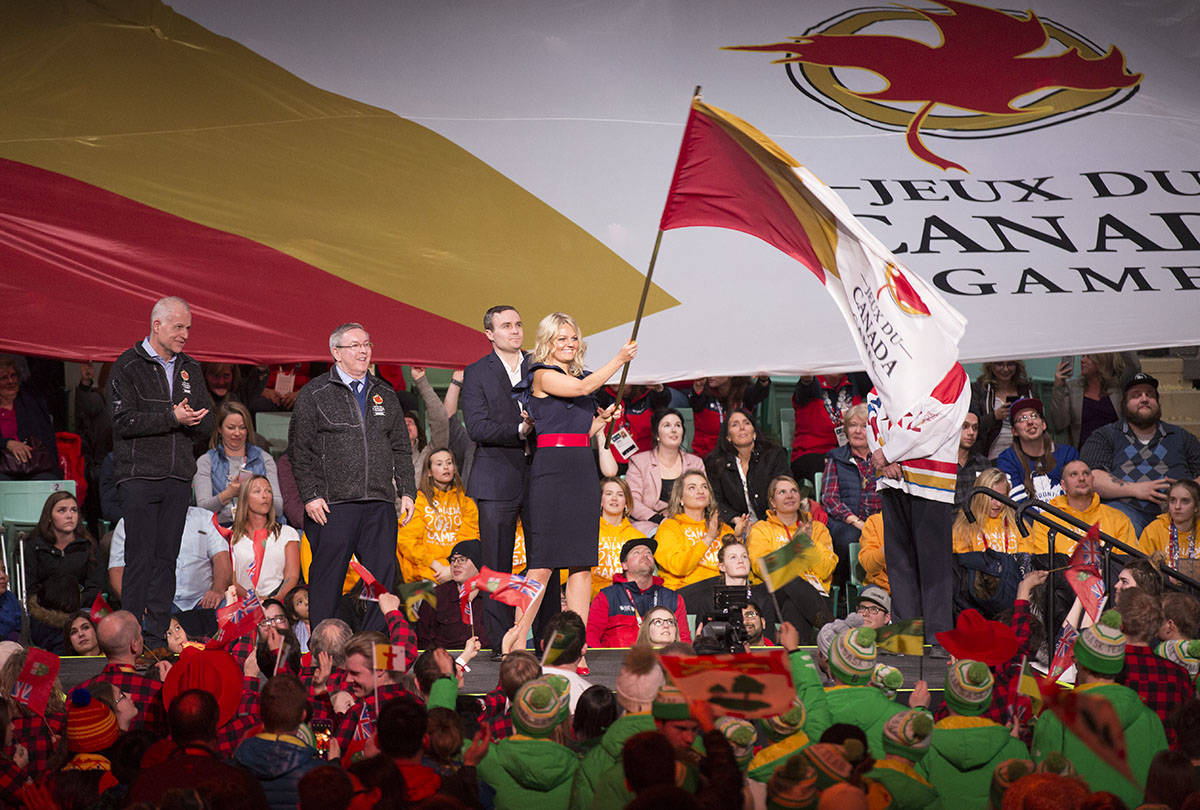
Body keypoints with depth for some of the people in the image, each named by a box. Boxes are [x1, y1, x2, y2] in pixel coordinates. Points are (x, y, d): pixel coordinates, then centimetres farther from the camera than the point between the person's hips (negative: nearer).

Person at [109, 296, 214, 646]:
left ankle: (157, 637, 10)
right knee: (141, 557, -6)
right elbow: (123, 421, -11)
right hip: (139, 476, -5)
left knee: (167, 558, 5)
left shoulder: (189, 368, 16)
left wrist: (191, 419, -9)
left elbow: (207, 423, 13)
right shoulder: (128, 366, -1)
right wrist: (171, 417, -17)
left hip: (179, 478, 5)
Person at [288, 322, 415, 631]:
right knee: (326, 581, 0)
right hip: (333, 503, -4)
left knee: (382, 578, 2)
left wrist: (407, 491, 9)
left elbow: (401, 448, 18)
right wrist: (310, 495, -8)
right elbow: (300, 451, 0)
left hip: (380, 503, 4)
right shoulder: (314, 394, 2)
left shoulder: (385, 394, 16)